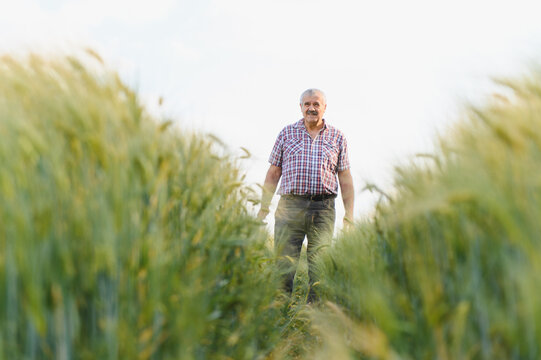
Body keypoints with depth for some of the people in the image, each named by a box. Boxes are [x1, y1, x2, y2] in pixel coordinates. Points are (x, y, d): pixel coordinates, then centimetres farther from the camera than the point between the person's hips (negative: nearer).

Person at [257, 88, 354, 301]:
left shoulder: (337, 137, 12)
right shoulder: (286, 133, 12)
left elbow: (345, 179, 12)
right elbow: (273, 173, 13)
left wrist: (349, 216, 5)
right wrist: (264, 207, 6)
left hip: (323, 210, 0)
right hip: (290, 206, 0)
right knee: (284, 265, -4)